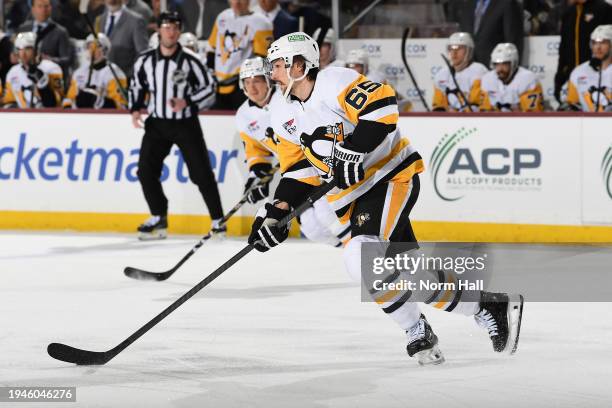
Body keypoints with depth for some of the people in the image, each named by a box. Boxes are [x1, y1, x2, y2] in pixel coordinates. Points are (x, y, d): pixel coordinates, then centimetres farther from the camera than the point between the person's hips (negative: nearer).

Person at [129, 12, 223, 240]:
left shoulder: (190, 61, -9)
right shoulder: (145, 61, 0)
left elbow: (208, 88, -4)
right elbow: (136, 86, 13)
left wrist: (187, 102, -18)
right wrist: (135, 109, -3)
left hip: (186, 124, -3)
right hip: (157, 124, 3)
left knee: (201, 172, -5)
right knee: (146, 170, -6)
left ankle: (218, 220, 4)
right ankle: (159, 218, 8)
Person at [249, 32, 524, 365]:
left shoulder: (334, 82, -17)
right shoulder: (283, 115, 8)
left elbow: (382, 105, -28)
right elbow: (300, 169, 11)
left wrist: (352, 151, -31)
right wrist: (277, 211, -2)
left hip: (392, 175, -8)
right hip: (353, 195, 8)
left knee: (362, 256, -25)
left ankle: (417, 332, -15)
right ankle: (486, 306, 13)